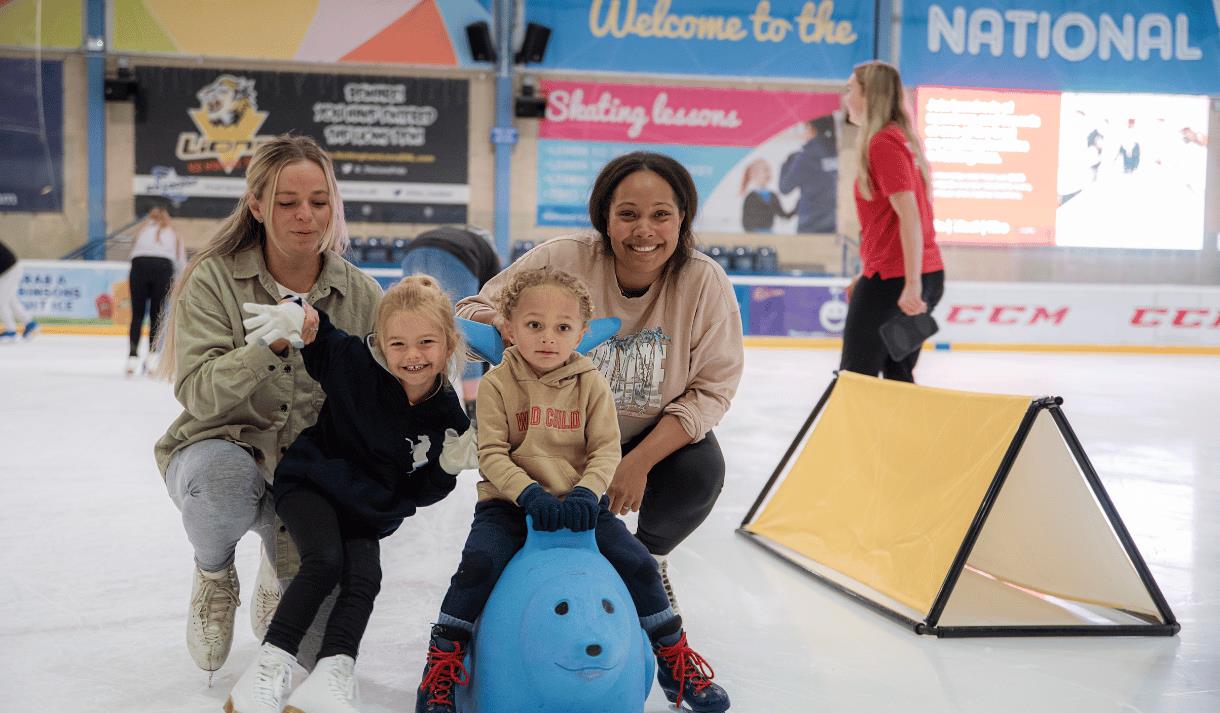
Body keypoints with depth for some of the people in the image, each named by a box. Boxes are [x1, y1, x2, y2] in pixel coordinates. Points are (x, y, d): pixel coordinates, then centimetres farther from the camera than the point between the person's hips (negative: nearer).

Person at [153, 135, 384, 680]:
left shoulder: (360, 293, -2)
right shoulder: (214, 278, -10)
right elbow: (198, 393, -19)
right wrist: (270, 344, -35)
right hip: (221, 449, -2)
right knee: (224, 476, -37)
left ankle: (280, 567, 23)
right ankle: (214, 573, 1)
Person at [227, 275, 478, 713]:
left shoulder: (447, 418, -10)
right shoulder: (356, 363, -18)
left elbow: (417, 493, 1)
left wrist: (448, 467, -18)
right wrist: (295, 315, -27)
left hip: (370, 511, 3)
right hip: (312, 483, -3)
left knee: (364, 580, -17)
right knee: (324, 562, -23)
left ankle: (331, 676, -20)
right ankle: (271, 665, -17)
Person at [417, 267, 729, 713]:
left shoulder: (591, 384, 0)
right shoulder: (497, 384, -5)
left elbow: (606, 450, -4)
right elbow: (492, 455, -9)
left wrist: (587, 493, -22)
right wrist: (529, 494, -24)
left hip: (579, 504, 2)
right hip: (509, 504, -2)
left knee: (638, 563, -11)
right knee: (479, 562, -28)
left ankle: (675, 662, 11)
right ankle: (441, 664, -9)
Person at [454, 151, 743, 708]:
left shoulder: (704, 281, -20)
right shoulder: (562, 260, -23)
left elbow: (713, 387, -16)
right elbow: (469, 313, -16)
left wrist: (640, 462, -25)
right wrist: (505, 328, -41)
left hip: (660, 434, 0)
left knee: (702, 472, -28)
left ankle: (648, 556, 7)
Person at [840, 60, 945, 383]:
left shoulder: (883, 143, -13)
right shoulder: (901, 138, 17)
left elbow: (909, 216, -20)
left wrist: (912, 283, -24)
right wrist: (866, 275, 23)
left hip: (894, 279, -9)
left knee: (856, 375, -2)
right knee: (898, 376, 13)